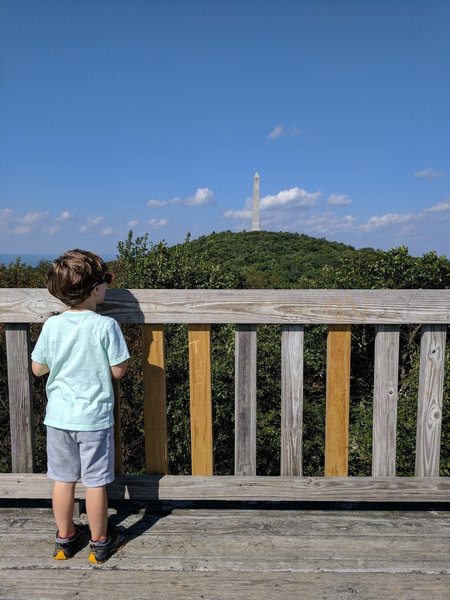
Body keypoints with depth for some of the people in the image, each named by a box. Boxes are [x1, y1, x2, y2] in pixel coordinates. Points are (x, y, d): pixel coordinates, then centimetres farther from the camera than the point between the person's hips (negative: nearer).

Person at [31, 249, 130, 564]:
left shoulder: (52, 325, -6)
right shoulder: (106, 326, -17)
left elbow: (38, 368, 2)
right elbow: (118, 371, -12)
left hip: (59, 416, 4)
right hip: (95, 417, -3)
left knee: (63, 479, 18)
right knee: (95, 482, 11)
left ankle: (65, 538, 35)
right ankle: (100, 541, 28)